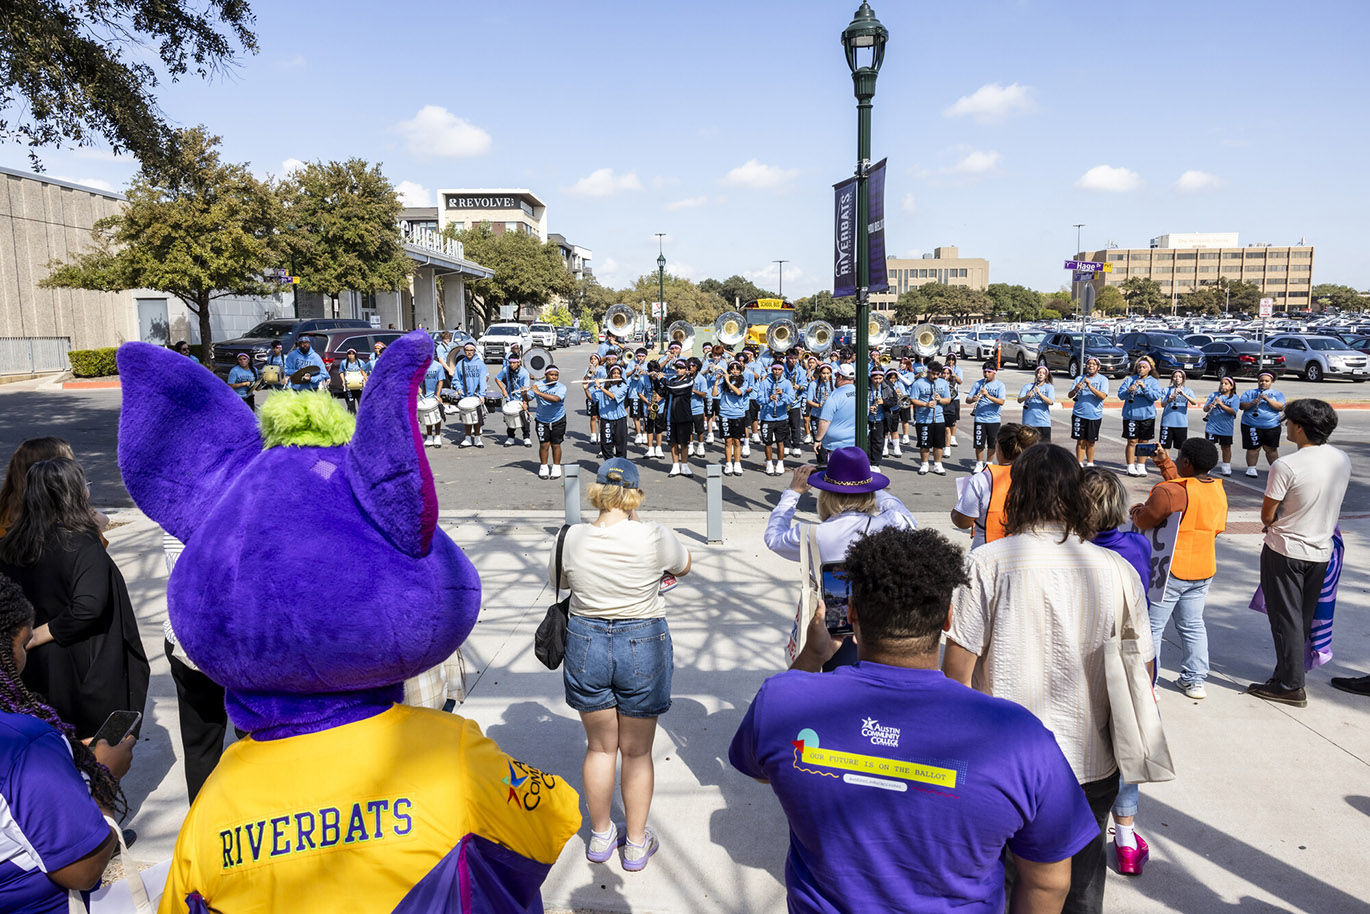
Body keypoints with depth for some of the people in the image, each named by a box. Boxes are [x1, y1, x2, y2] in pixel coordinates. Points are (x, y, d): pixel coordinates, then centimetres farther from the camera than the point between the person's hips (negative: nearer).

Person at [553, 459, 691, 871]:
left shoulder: (573, 539, -11)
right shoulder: (653, 536, -17)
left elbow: (558, 580, 9)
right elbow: (684, 565, 4)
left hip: (585, 643, 2)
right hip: (643, 646, -2)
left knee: (600, 746, 20)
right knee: (637, 751, 15)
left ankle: (601, 835, 37)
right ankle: (636, 844, 30)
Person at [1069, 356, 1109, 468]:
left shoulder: (1102, 379, 0)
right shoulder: (1080, 378, 6)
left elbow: (1103, 396, -14)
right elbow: (1070, 395, 3)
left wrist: (1090, 386, -24)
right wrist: (1075, 389, -19)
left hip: (1095, 415, -1)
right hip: (1079, 414, 1)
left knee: (1090, 442, 8)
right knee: (1080, 441, 2)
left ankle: (1090, 463, 20)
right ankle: (1079, 464, 9)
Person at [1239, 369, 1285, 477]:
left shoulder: (1277, 394, 11)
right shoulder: (1249, 392, 13)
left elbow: (1281, 407, -4)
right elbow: (1241, 406, 2)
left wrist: (1267, 399, -15)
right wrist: (1251, 403, -18)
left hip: (1272, 426, 0)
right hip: (1251, 425, 0)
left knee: (1271, 449, 4)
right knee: (1253, 448, -1)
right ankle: (1251, 469, 6)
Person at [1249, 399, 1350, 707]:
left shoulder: (1286, 466, -24)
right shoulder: (1343, 460, -2)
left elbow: (1267, 515, -16)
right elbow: (1328, 504, 11)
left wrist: (1272, 524, 6)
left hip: (1285, 552, -6)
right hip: (1321, 551, 7)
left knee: (1286, 620, 4)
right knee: (1304, 619, 18)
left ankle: (1290, 686, 11)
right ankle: (1289, 673, 31)